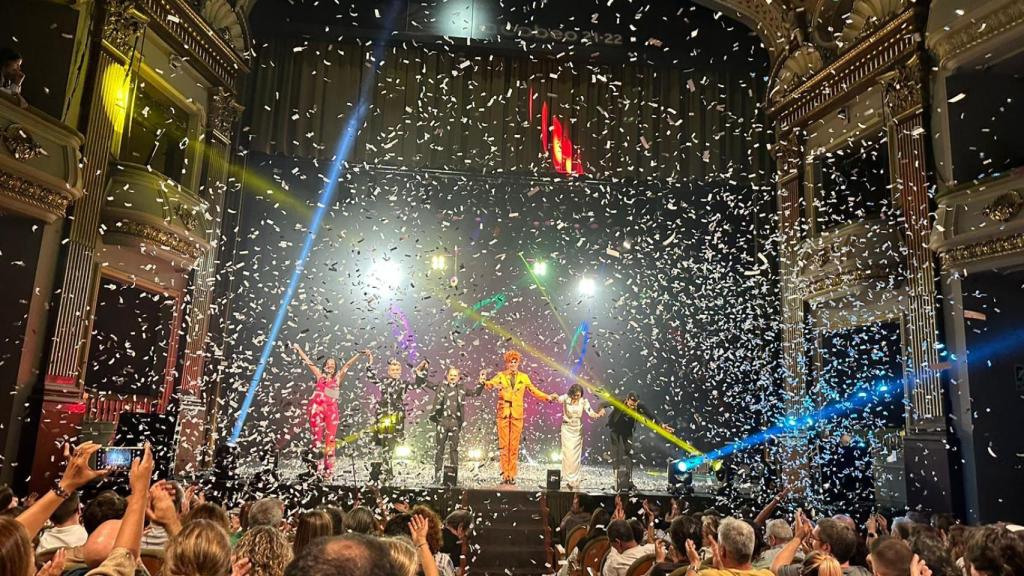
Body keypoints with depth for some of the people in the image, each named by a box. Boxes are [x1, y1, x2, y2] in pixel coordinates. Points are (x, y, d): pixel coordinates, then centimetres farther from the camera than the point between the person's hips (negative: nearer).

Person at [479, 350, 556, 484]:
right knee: (504, 445, 2)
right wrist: (484, 381, -34)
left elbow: (534, 391, 11)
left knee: (514, 446, 3)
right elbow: (491, 384, -13)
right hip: (503, 413, -1)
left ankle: (512, 474, 8)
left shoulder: (524, 377, 7)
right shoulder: (501, 376, 3)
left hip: (517, 414, 1)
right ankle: (505, 474, 8)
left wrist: (547, 397, -1)